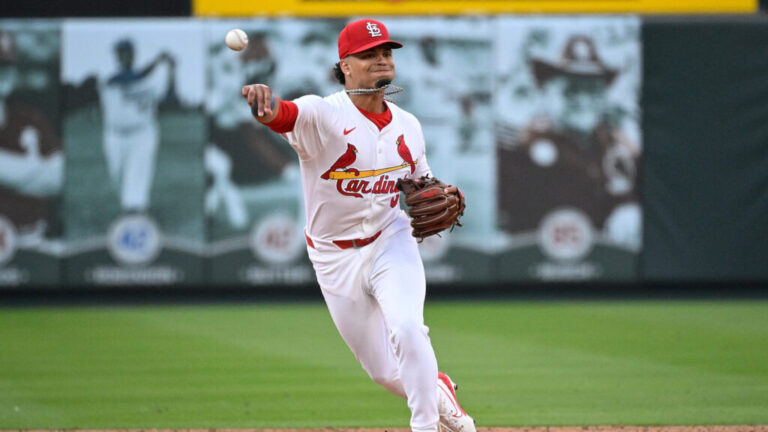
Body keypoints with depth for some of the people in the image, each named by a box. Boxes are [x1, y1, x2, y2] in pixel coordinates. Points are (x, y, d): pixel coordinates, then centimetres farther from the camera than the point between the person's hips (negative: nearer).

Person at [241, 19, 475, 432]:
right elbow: (281, 114, -38)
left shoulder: (407, 126, 1)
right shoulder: (323, 115, -16)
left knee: (407, 329, -26)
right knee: (384, 371, 7)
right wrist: (262, 100, -64)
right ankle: (439, 393, 38)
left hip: (391, 245, 2)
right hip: (336, 259, -2)